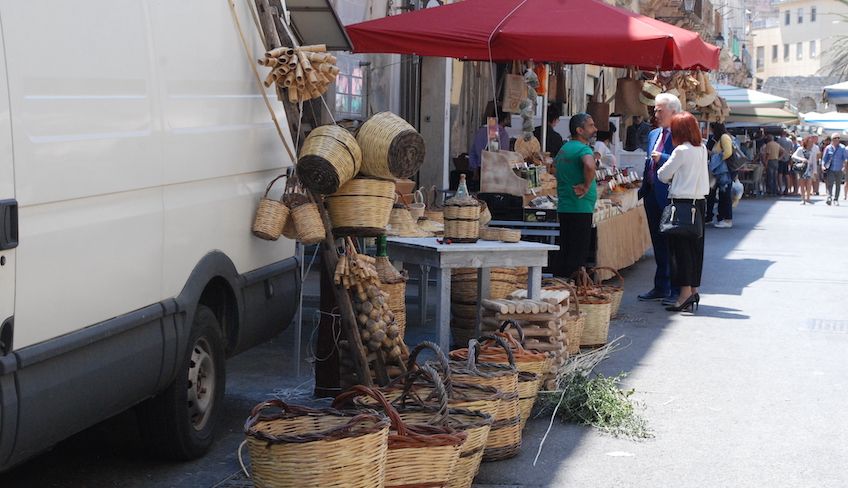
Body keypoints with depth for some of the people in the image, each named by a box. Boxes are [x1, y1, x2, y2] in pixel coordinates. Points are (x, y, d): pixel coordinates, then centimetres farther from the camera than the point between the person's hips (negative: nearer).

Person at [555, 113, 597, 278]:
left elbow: (554, 164, 32)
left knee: (566, 253, 15)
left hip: (563, 207, 9)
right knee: (577, 257, -6)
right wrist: (587, 186, -21)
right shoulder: (583, 149, -15)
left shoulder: (564, 148, 15)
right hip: (580, 209, -9)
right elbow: (590, 166, -36)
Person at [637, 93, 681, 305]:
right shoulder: (653, 134, 17)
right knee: (658, 243, 14)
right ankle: (660, 287, 21)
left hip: (670, 195, -8)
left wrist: (662, 158, -22)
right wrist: (642, 188, 20)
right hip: (652, 195, 8)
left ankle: (676, 290, 2)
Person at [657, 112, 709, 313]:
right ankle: (694, 290, 16)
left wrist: (671, 179, 14)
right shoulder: (702, 149, 8)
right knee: (695, 247, 11)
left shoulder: (682, 151, -13)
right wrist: (678, 178, 13)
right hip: (699, 200, 8)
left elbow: (663, 174, -5)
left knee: (681, 248, -4)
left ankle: (686, 293, -6)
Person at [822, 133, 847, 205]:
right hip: (830, 169, -2)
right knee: (829, 184, -15)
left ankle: (836, 199, 23)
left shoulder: (842, 148, -1)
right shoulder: (828, 148, -1)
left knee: (838, 185, 10)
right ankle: (829, 198, -20)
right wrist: (823, 165, -11)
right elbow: (824, 158, 3)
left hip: (839, 170, 2)